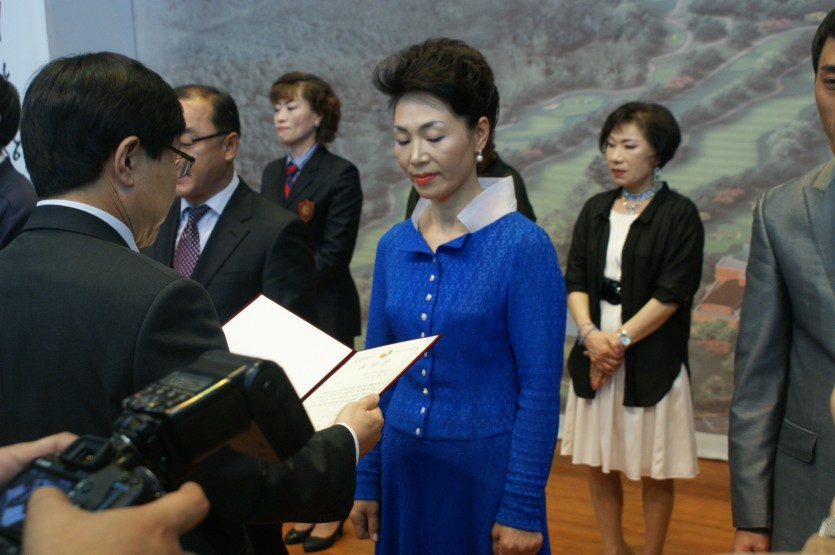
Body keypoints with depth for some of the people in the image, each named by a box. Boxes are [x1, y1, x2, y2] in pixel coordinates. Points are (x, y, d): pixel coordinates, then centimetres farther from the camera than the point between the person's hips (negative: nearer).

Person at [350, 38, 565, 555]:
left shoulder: (524, 245, -13)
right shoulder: (394, 246, 3)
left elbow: (540, 392, -13)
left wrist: (522, 510, -13)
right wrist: (366, 480, 8)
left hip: (487, 469, -5)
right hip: (403, 467, 5)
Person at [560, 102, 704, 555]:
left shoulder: (679, 214, -6)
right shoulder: (595, 210, 9)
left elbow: (671, 293, -11)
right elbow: (574, 279, 3)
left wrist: (620, 340, -15)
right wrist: (591, 334, -14)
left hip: (652, 362, -4)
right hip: (595, 358, 5)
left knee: (653, 473, 5)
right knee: (599, 465, 11)